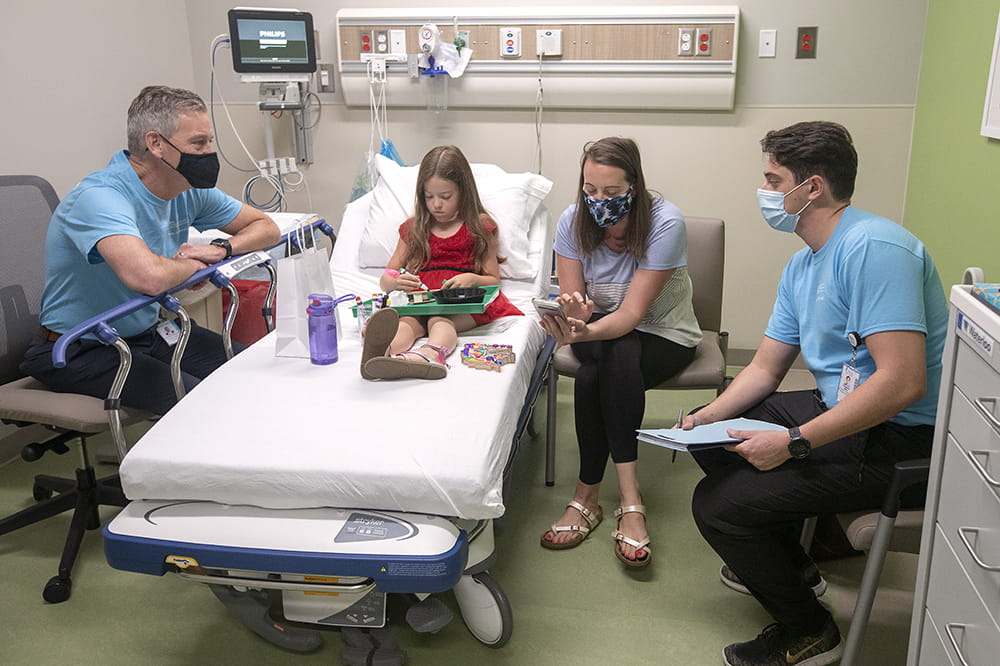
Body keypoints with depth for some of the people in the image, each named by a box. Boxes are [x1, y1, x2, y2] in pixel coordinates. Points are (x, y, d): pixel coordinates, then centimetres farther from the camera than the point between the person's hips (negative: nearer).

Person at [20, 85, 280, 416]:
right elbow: (149, 277, -45)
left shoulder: (189, 191, -2)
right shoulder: (99, 197, -27)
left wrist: (222, 248, -12)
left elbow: (266, 227, 9)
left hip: (148, 332, 8)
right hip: (81, 350, -8)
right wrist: (192, 265, -22)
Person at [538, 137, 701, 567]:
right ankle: (629, 497, -26)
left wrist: (586, 333, -47)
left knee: (596, 375, -33)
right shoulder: (573, 221, -12)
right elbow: (572, 301, -12)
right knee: (614, 363, -33)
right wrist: (574, 314, -37)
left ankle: (587, 496, -23)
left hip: (662, 333, -3)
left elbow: (632, 313, -28)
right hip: (601, 328, 3)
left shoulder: (665, 223, -24)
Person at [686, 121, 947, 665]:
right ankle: (790, 564, 30)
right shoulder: (802, 265, 10)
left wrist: (794, 442, -27)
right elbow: (765, 368, 12)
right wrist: (709, 416, -5)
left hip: (897, 437, -10)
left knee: (717, 504, -16)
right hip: (839, 408, 10)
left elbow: (903, 382, -31)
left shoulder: (872, 248, -23)